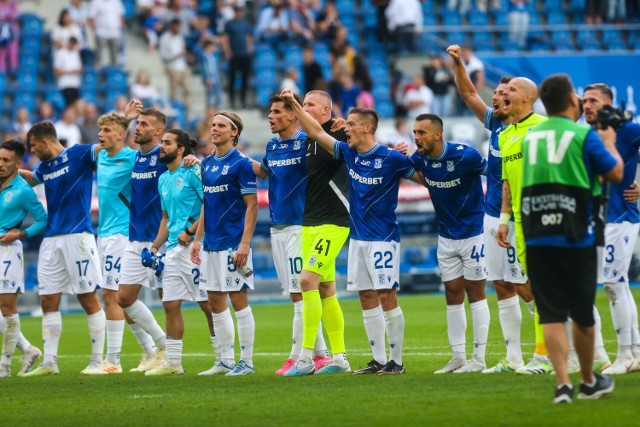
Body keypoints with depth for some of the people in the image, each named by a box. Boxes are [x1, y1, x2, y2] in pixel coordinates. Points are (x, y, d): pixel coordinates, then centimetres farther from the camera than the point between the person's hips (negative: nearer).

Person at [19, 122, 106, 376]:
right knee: (48, 301, 4)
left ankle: (98, 360, 2)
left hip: (77, 236, -7)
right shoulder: (45, 166, 16)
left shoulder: (78, 154, -4)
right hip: (51, 239, 7)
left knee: (88, 298, -3)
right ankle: (49, 362, 7)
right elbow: (31, 179, 39)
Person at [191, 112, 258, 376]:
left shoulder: (240, 163, -9)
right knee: (215, 303, 9)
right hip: (211, 244, 8)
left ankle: (246, 362, 2)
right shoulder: (207, 164, 13)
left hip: (233, 243, -8)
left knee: (238, 300, -4)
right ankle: (225, 361, 16)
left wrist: (245, 244, -18)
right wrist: (197, 239, 16)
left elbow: (251, 206, -12)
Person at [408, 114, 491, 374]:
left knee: (475, 293, -1)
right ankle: (458, 357, 13)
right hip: (446, 234, 6)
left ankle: (479, 359, 4)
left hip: (473, 233, -6)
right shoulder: (420, 159, -5)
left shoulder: (464, 155, -22)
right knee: (452, 294, 7)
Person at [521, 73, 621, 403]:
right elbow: (615, 173, 1)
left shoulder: (529, 137, 9)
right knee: (582, 314, 11)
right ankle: (589, 382, 24)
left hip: (536, 239, 3)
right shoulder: (583, 136, -6)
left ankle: (562, 383, -10)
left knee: (551, 315, 2)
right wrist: (609, 142, 20)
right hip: (576, 238, -3)